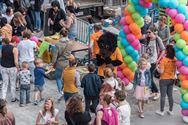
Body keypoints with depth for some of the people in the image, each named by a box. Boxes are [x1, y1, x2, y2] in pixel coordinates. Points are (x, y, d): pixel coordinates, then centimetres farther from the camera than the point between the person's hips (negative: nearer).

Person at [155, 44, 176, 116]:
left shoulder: (164, 60, -20)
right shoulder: (175, 60, -4)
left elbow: (161, 72, -20)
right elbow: (175, 70, 6)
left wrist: (157, 68, -2)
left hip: (164, 79, -5)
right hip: (171, 79, 5)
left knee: (163, 96, 4)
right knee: (170, 95, 15)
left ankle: (161, 111, 12)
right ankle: (171, 110, 23)